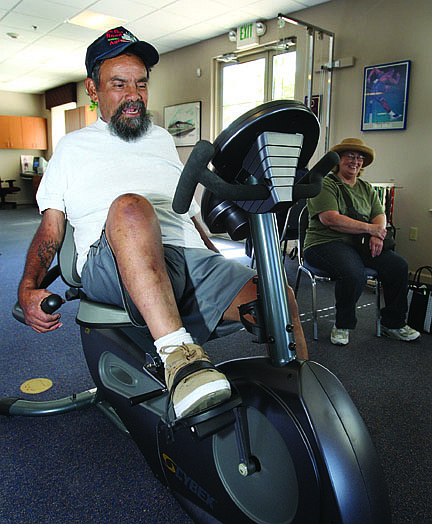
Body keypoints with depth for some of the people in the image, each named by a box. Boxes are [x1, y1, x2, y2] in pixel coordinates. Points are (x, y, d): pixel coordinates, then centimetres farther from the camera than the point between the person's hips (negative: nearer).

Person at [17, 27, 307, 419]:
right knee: (131, 207, -38)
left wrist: (227, 276, 19)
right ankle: (178, 355, -46)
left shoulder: (163, 140, 30)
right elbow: (50, 228, 14)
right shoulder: (73, 147, 20)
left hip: (191, 255, 4)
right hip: (113, 263, -3)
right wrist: (28, 288, -5)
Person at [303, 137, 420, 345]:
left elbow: (379, 216, 12)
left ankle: (393, 324, 3)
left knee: (398, 265, -16)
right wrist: (369, 228, -13)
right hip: (326, 243, -6)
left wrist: (377, 236, -12)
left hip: (361, 243, 7)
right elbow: (331, 220, -16)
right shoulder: (325, 185, -2)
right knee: (354, 274, -34)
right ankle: (343, 325, -8)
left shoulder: (367, 189, 22)